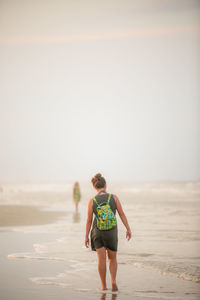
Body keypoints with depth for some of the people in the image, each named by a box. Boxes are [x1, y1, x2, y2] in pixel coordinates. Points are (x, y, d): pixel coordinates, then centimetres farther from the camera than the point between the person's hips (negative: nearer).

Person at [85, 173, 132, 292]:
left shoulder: (92, 201, -7)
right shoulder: (114, 197, -7)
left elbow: (89, 220, -5)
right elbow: (122, 214, -6)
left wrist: (86, 236, 3)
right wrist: (128, 229, 0)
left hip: (97, 232, 0)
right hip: (112, 232, 0)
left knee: (102, 259, 6)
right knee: (113, 258, 13)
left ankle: (104, 285, 7)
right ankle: (113, 281, -7)